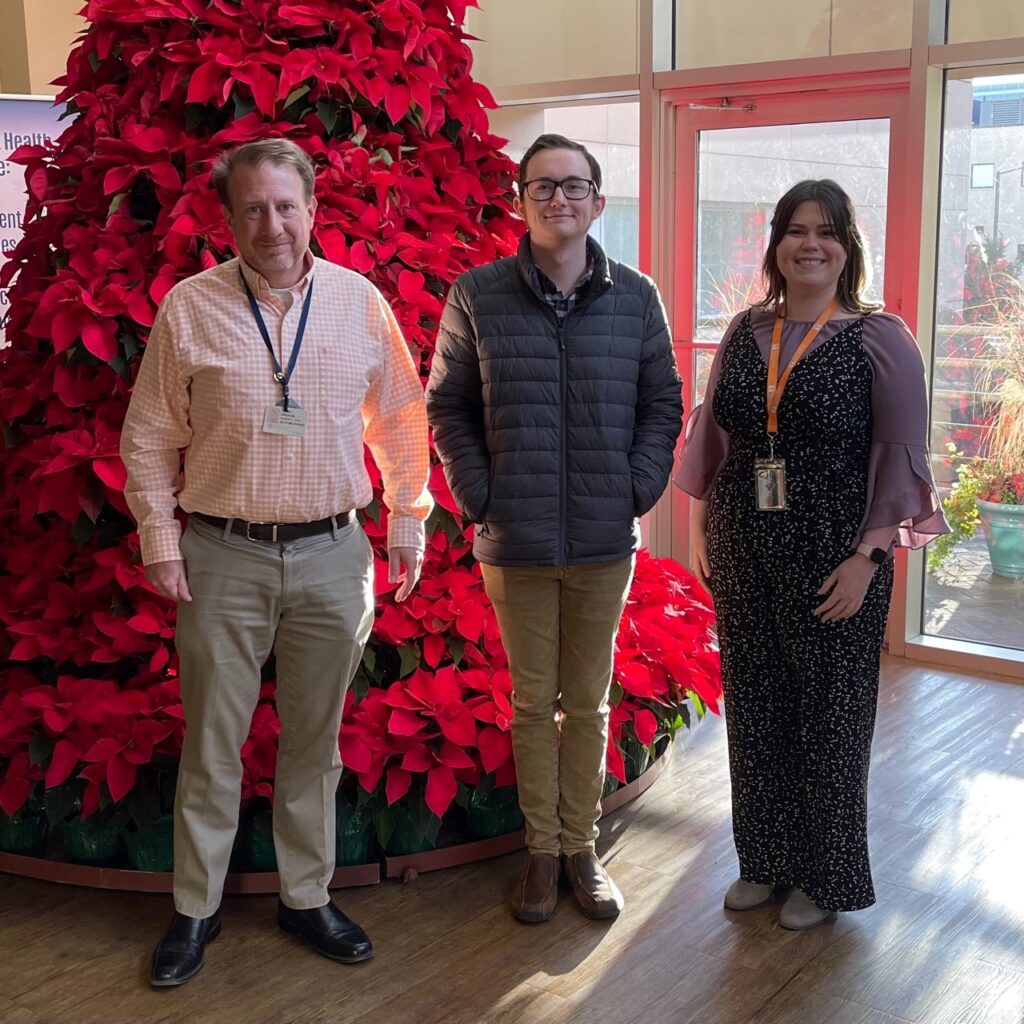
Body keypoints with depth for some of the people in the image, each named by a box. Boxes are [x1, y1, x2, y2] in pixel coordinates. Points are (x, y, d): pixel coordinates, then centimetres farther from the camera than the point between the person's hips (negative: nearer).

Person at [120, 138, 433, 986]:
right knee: (212, 744, 8)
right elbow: (149, 439, 3)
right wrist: (160, 538, -1)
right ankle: (196, 909, 24)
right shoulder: (189, 308, -3)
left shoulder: (360, 302, 2)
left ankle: (307, 897, 29)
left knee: (314, 740, 13)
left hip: (332, 556, 2)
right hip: (223, 559, -1)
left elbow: (400, 422, 10)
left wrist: (407, 519, 8)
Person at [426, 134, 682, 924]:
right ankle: (542, 851, 25)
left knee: (589, 702, 12)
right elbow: (449, 407, 3)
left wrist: (640, 488, -2)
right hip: (515, 540, -1)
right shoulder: (477, 296, -2)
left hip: (606, 541, 1)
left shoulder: (636, 297, 2)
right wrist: (478, 496, -4)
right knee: (533, 701, 10)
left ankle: (582, 849, 26)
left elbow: (663, 403, 8)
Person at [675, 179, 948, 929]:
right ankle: (766, 860, 30)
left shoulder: (879, 338, -6)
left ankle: (827, 876, 25)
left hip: (832, 563, -4)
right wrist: (706, 534, 9)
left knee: (829, 716, 7)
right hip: (745, 558, 4)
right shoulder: (745, 332, 7)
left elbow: (902, 455, -9)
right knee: (754, 710, 12)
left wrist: (867, 557, -15)